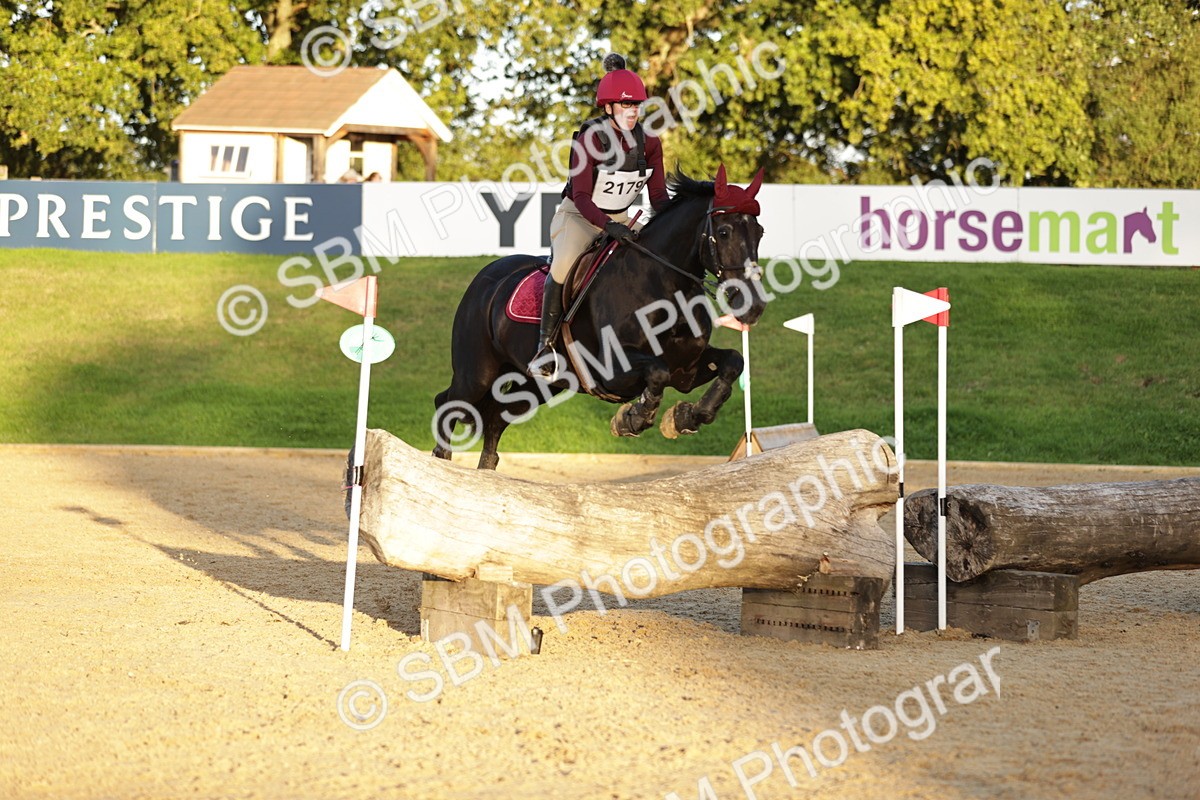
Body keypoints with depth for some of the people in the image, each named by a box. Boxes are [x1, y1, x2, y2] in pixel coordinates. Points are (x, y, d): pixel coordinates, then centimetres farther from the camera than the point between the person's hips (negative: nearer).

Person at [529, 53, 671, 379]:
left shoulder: (649, 142, -4)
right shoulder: (589, 140, -18)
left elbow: (659, 196, 0)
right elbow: (582, 197, -23)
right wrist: (608, 226, -39)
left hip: (620, 220, 6)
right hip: (578, 216, -6)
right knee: (564, 265, -33)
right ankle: (545, 345, -23)